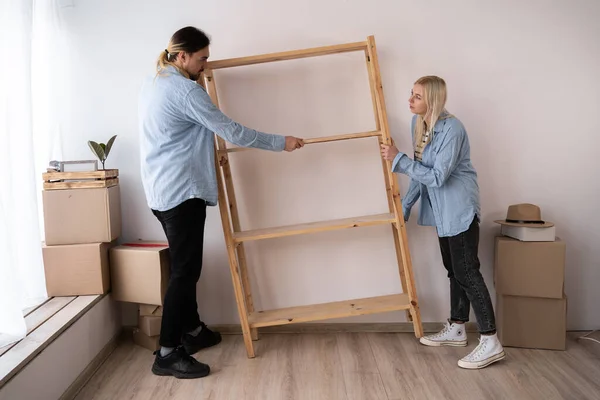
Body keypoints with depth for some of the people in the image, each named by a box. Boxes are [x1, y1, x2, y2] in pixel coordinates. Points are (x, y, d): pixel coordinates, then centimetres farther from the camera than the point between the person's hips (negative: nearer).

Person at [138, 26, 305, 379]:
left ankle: (192, 331, 30)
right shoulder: (185, 90, -15)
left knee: (184, 266, 18)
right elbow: (231, 131, -15)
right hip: (181, 191, -10)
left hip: (161, 191, 10)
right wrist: (280, 142, -7)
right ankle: (168, 353, -1)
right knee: (185, 270, -6)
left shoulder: (152, 84, 15)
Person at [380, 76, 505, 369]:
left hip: (459, 210, -9)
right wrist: (405, 205, 11)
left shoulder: (452, 129, -22)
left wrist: (398, 159, -23)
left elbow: (437, 176, -26)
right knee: (454, 270, 16)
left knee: (467, 272, -7)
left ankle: (490, 342, 2)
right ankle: (456, 330, 29)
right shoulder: (417, 124, 4)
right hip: (441, 211, 9)